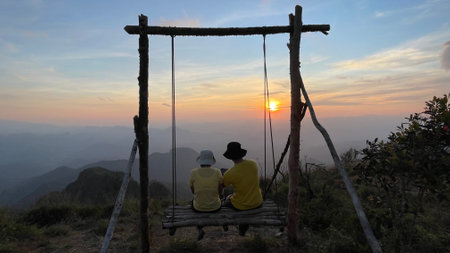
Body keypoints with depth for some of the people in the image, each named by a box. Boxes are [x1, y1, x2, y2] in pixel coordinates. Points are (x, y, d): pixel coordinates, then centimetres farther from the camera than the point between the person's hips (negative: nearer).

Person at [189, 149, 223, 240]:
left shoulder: (194, 172, -17)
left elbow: (193, 191, -2)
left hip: (199, 207, -1)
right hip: (215, 207, 1)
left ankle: (200, 229, 21)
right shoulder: (217, 172, -15)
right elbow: (220, 191, -1)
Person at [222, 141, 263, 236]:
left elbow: (222, 185, -3)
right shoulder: (253, 163, -14)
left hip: (241, 205, -3)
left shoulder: (229, 174, -26)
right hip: (258, 202, 3)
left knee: (227, 199, 29)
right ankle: (243, 228, 44)